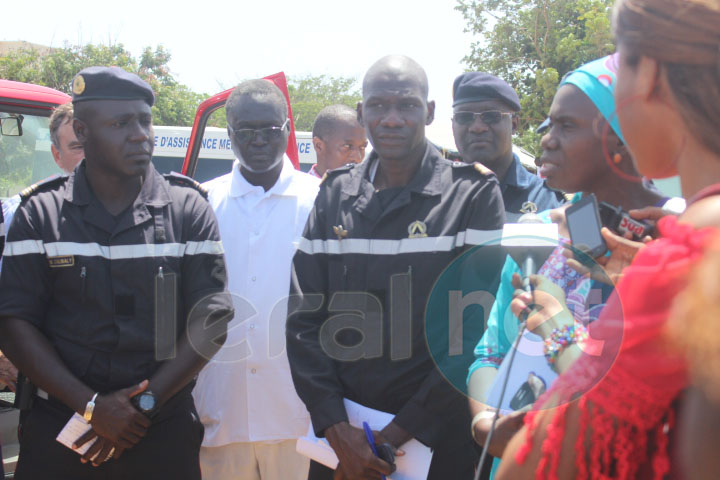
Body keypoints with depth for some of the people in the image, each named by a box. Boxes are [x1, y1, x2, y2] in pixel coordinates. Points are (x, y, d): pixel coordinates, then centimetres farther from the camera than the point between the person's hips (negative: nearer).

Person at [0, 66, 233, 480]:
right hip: (60, 427, 0)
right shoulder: (41, 214, 1)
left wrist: (144, 404, -11)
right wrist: (91, 405, -13)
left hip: (164, 429, 0)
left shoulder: (189, 210, 0)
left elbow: (210, 321, -4)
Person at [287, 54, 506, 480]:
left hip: (438, 441, -3)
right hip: (341, 436, 3)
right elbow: (304, 317, 3)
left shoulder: (474, 195, -6)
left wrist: (397, 434, -13)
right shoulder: (335, 195, 5)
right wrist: (336, 429, -7)